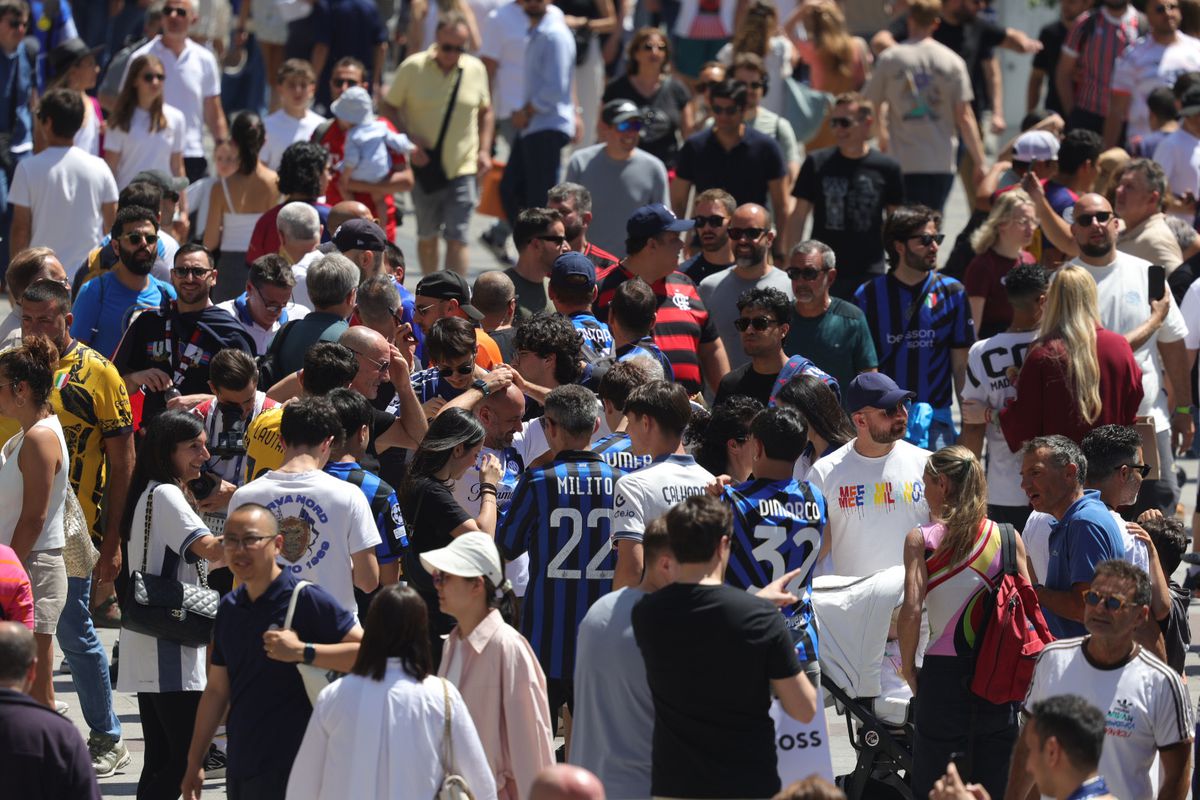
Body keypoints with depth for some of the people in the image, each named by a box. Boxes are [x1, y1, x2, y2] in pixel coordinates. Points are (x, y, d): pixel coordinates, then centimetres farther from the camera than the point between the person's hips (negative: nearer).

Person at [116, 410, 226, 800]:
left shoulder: (151, 493, 18)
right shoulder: (166, 496, -13)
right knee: (187, 757, -12)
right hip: (170, 651, -10)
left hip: (149, 652, 10)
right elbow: (210, 548, -27)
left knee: (161, 759, 10)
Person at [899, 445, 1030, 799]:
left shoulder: (921, 539, -6)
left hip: (943, 672, -3)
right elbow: (1028, 607, -1)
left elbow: (911, 611, -15)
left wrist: (908, 668, -2)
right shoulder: (1009, 538, 2)